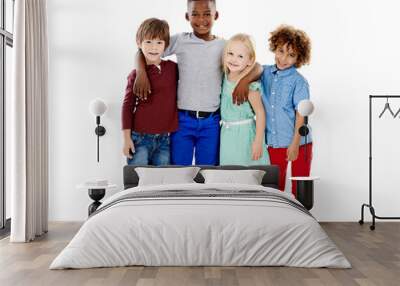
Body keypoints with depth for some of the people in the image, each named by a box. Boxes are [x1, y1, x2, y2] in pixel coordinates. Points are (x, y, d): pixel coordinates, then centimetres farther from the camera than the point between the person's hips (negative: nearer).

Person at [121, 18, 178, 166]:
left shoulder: (173, 68, 4)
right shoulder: (136, 74, -3)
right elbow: (128, 105, 0)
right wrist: (127, 138, -3)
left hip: (164, 138, 3)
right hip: (140, 138, -3)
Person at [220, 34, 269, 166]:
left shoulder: (249, 84, -19)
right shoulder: (225, 77, 0)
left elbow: (260, 112, -17)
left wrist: (258, 141, -18)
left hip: (244, 134, -6)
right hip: (227, 134, 6)